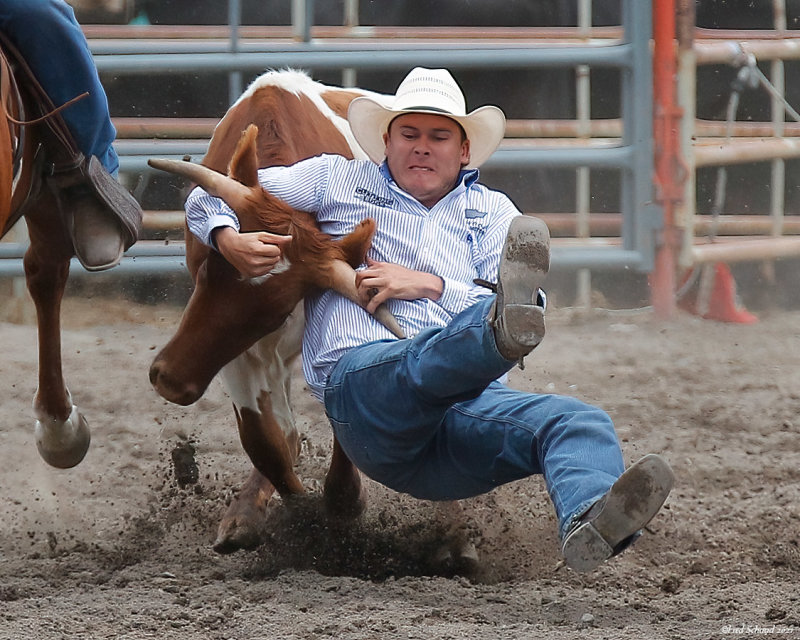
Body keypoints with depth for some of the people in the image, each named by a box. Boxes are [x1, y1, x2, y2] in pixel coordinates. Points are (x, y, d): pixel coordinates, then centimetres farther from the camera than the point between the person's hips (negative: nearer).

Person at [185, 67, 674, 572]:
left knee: (580, 424, -28)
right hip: (365, 377, -3)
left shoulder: (492, 211, 30)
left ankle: (590, 522, -62)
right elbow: (210, 196, 26)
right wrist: (229, 240, 0)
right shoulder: (338, 182, 25)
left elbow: (534, 307, 13)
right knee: (427, 360, -41)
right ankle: (503, 330, -76)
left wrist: (429, 285, 0)